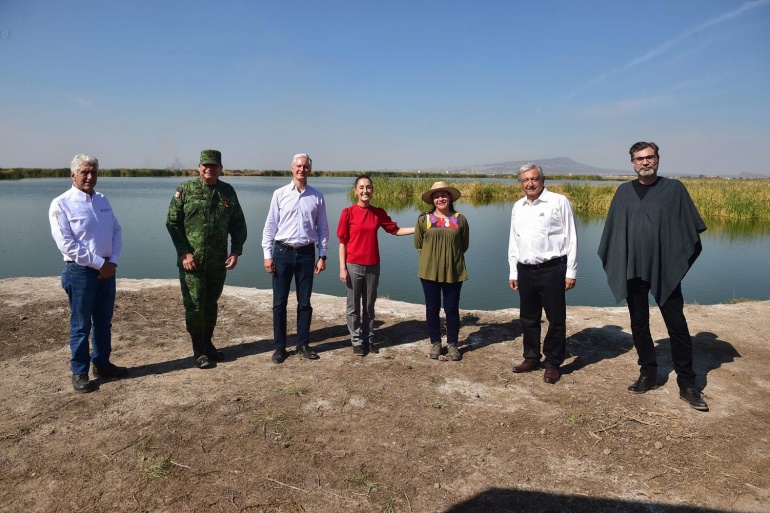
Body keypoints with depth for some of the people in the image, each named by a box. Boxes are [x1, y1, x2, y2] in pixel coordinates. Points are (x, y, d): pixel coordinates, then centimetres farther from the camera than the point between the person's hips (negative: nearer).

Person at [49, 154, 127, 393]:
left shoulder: (102, 200, 9)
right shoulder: (61, 204, -9)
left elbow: (116, 232, 9)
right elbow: (66, 244, -15)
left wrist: (113, 262, -6)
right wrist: (99, 264, -16)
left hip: (107, 271, 6)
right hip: (80, 272, -5)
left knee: (104, 322, 15)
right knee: (81, 325, 4)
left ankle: (102, 364, 29)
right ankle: (79, 373, 17)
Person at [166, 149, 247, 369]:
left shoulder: (228, 192, 6)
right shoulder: (186, 189, -3)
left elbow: (238, 224, 10)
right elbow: (172, 222, -5)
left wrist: (236, 251, 0)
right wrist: (184, 252, -12)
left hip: (218, 261, 3)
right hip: (191, 260, -3)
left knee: (211, 304, 14)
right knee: (194, 306, 0)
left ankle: (208, 343, 29)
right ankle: (199, 350, 12)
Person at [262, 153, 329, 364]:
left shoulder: (317, 197, 3)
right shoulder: (280, 194, 0)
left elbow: (322, 228, 7)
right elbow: (270, 226, 1)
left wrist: (322, 256, 4)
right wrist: (267, 255, -3)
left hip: (306, 253, 1)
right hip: (283, 252, -1)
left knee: (305, 302, 9)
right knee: (279, 302, 4)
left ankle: (303, 344, 23)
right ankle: (280, 346, 16)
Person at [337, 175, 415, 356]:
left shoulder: (379, 213, 3)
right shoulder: (348, 212, -7)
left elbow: (395, 230, 10)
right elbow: (342, 242, -5)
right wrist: (342, 268, -8)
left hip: (373, 266, 3)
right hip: (353, 266, -3)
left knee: (369, 305, 13)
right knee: (354, 306, 6)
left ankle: (369, 339, 26)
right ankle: (357, 341, 20)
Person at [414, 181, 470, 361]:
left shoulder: (460, 219, -1)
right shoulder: (424, 219, -3)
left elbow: (464, 245, 8)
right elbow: (418, 244, 6)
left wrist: (450, 256, 6)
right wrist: (431, 257, 3)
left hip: (453, 272, 0)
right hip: (429, 271, 0)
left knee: (452, 309, 8)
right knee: (432, 309, 10)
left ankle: (452, 344, 22)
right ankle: (435, 343, 24)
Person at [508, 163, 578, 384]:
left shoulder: (559, 202, -6)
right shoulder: (517, 207, 10)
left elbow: (571, 238, -5)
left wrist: (571, 272, -7)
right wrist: (513, 272, 14)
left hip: (552, 269, -5)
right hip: (525, 270, 5)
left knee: (556, 319, 4)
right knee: (528, 318, 15)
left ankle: (553, 364, 18)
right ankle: (531, 358, 30)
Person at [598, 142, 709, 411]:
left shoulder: (674, 189, 0)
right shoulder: (624, 192, 7)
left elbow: (692, 227, 4)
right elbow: (613, 230, 11)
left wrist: (680, 256, 1)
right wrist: (614, 263, 9)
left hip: (666, 270, -2)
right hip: (633, 270, 3)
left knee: (677, 325, 0)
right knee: (639, 325, 10)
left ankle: (686, 384, 11)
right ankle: (648, 375, 25)